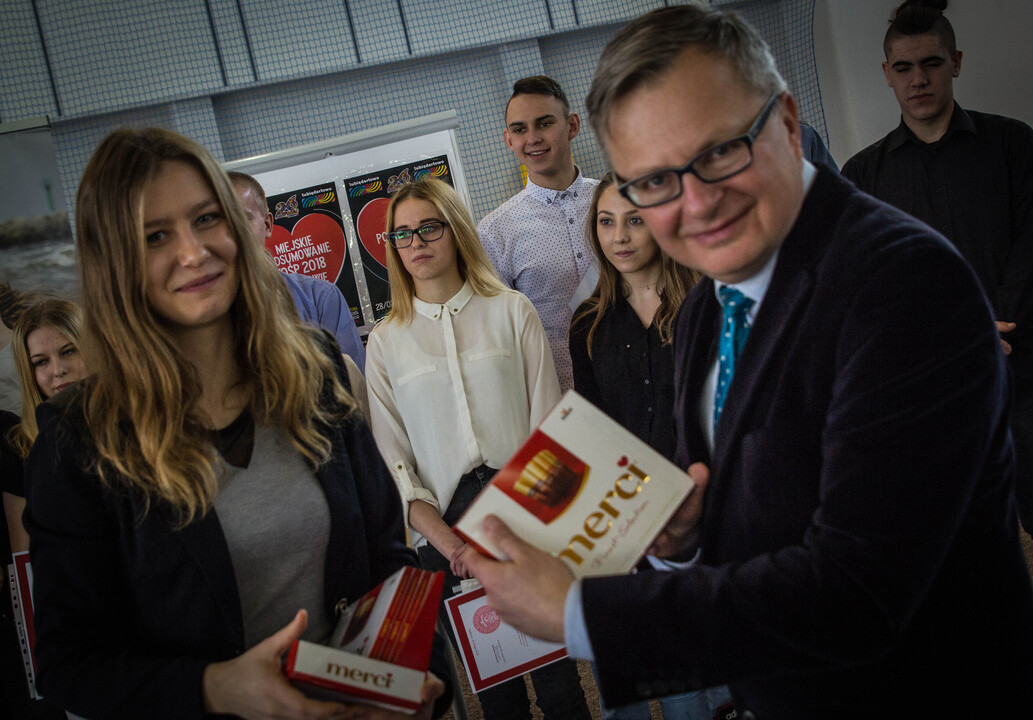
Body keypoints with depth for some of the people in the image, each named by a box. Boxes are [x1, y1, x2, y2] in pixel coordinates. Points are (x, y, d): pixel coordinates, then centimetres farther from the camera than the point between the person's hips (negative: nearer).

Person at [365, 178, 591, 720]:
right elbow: (391, 456, 2)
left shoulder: (511, 312, 6)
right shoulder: (387, 340, 7)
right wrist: (446, 540, -11)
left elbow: (547, 422, 2)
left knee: (555, 667, 2)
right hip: (445, 528, 1)